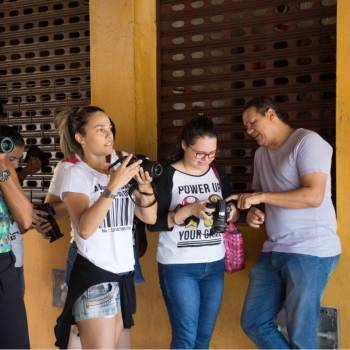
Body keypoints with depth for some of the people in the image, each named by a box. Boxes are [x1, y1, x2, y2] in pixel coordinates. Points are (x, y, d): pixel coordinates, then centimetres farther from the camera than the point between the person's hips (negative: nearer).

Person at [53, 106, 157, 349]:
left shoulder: (121, 171, 10)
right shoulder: (77, 174, -7)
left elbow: (150, 217, 7)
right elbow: (84, 229, -22)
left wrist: (145, 187, -11)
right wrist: (112, 187, -27)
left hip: (123, 274, 6)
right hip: (94, 275, -6)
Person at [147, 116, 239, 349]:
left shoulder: (218, 174, 8)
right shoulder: (167, 175, -9)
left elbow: (234, 212, 12)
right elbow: (153, 223, -14)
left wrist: (228, 212, -11)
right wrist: (189, 210, -24)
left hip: (214, 264, 5)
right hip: (179, 266, -5)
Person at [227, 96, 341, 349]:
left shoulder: (307, 142, -9)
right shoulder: (261, 154, 16)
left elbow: (314, 196, -20)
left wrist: (261, 197, -16)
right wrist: (254, 213, 1)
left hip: (311, 251, -8)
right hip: (274, 251, 8)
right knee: (253, 323, 11)